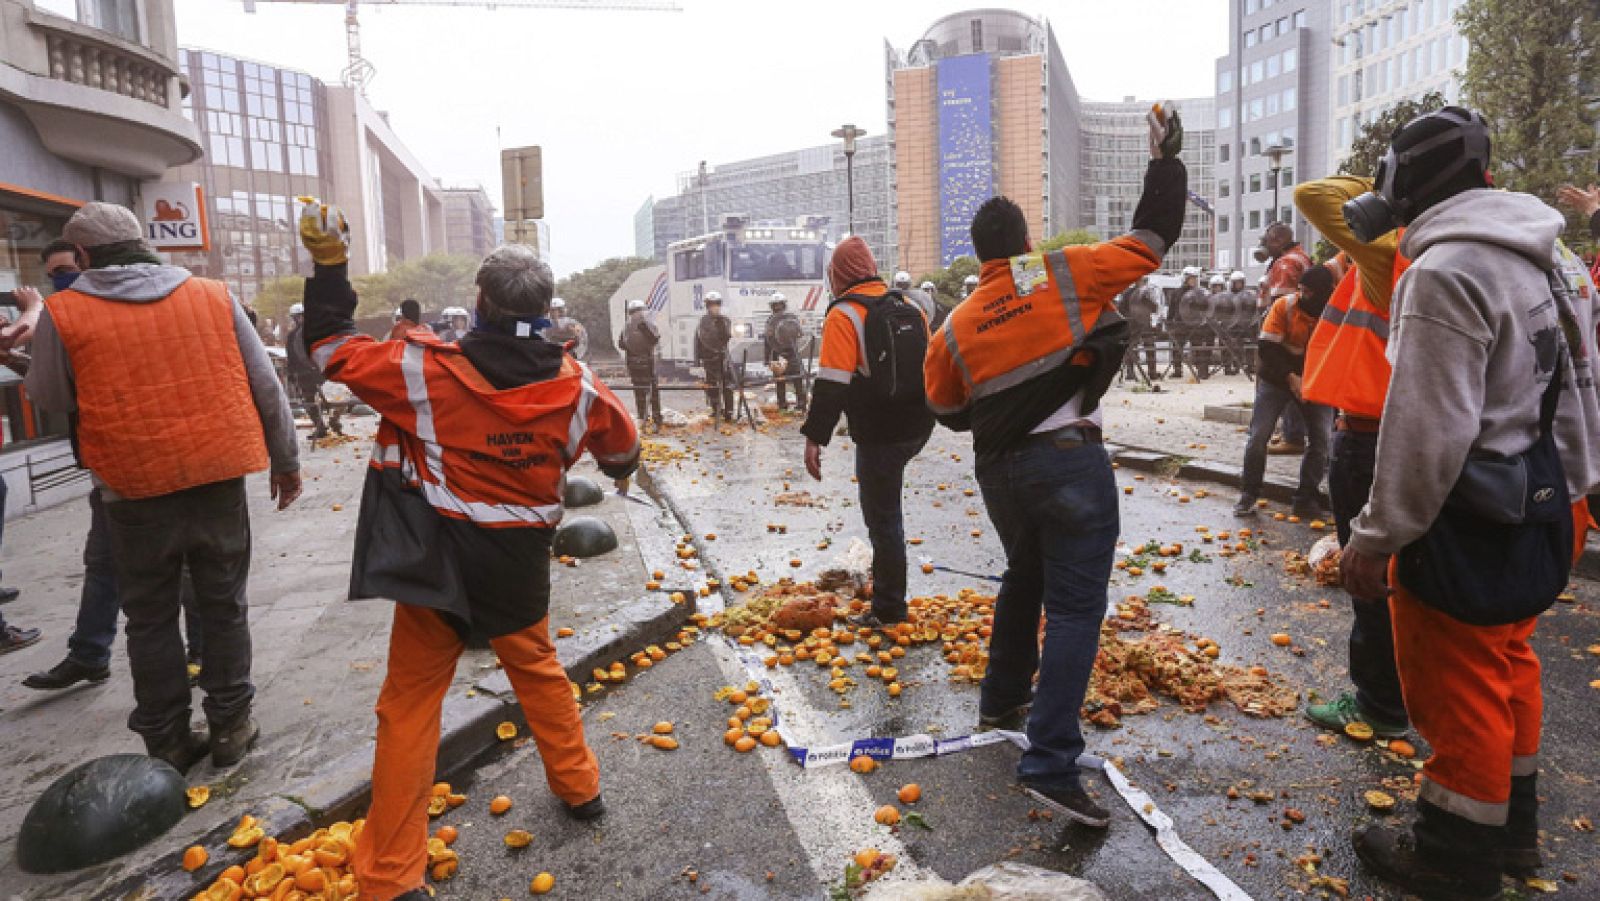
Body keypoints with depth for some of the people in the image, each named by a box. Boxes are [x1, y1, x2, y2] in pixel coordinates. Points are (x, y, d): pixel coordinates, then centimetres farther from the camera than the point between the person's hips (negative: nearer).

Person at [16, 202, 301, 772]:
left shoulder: (62, 314, -5)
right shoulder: (214, 297, 0)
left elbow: (48, 399, 10)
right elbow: (267, 389, 2)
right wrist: (286, 461, 12)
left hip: (135, 493, -1)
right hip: (219, 480, 1)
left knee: (151, 620, 14)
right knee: (224, 607, 14)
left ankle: (168, 743, 23)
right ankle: (230, 727, 23)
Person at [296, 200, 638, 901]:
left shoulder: (426, 370, -16)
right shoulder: (575, 385, -7)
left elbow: (333, 348, -3)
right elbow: (621, 443, 11)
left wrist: (328, 264, 7)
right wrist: (619, 468, 35)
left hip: (435, 559, -2)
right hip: (519, 561, 3)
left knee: (411, 702, 7)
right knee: (536, 666, 25)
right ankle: (579, 787, 40)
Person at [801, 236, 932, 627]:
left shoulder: (844, 315, -11)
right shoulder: (909, 305, 11)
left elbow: (831, 384, -19)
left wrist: (814, 438, -17)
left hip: (880, 434, -8)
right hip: (918, 429, 8)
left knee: (883, 519, 2)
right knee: (886, 512, 24)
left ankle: (888, 611, 13)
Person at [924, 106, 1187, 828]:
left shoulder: (955, 326, 7)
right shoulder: (1069, 274, -3)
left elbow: (946, 408, 15)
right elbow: (1151, 239, 6)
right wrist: (1166, 159, 18)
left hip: (999, 470, 5)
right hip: (1069, 461, -5)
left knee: (1025, 577, 27)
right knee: (1074, 606, -4)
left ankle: (1002, 699, 40)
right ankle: (1050, 762, -9)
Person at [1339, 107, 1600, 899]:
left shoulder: (1446, 270, -21)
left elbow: (1428, 431, -24)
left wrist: (1376, 536, -18)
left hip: (1468, 520, -10)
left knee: (1456, 689, 3)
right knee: (1506, 666, 21)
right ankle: (1511, 826, 37)